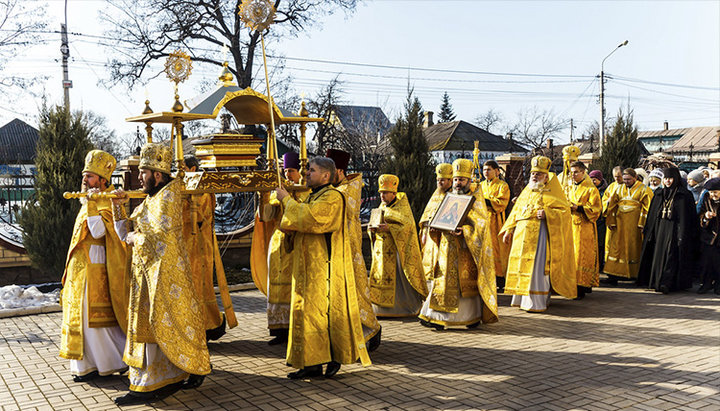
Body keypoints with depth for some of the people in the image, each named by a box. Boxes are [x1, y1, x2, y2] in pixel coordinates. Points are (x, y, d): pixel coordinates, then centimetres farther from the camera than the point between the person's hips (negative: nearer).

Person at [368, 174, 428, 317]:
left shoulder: (402, 206, -4)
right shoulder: (382, 207, 15)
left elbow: (407, 226, -14)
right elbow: (373, 224, 16)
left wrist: (389, 228, -24)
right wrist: (373, 229, -8)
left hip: (399, 249, -6)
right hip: (382, 250, 6)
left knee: (401, 277, -5)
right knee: (382, 278, 3)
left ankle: (410, 307, 5)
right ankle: (383, 307, 9)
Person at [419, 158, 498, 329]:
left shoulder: (475, 197, -1)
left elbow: (480, 221, -12)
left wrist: (463, 230, -28)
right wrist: (435, 228, -4)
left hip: (467, 248, -5)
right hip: (448, 248, 5)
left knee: (469, 280, 0)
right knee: (444, 281, 2)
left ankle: (474, 315, 12)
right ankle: (438, 317, 4)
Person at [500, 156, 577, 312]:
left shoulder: (551, 191, 0)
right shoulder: (527, 191, 18)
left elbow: (564, 210, -6)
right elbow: (516, 211, 20)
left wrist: (546, 213, -22)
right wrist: (508, 230, 13)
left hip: (540, 233, -7)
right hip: (522, 234, 7)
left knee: (536, 268, -9)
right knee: (520, 265, 8)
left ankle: (537, 302, -3)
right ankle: (521, 298, 18)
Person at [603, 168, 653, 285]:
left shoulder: (643, 190, 0)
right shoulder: (619, 189, 13)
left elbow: (647, 208, -4)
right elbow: (612, 205, 14)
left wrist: (642, 224, -11)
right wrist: (611, 222, 7)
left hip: (634, 224, -4)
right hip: (620, 223, 4)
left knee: (634, 248, 0)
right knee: (616, 247, -1)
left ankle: (636, 275, 9)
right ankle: (614, 276, -1)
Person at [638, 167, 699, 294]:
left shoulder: (684, 195, -3)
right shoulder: (659, 194, 13)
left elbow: (688, 217, -7)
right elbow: (652, 216, 14)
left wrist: (683, 235, -14)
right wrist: (650, 233, 9)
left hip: (675, 230, -5)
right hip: (660, 230, 5)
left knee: (671, 256, -10)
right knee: (659, 255, 4)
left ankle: (666, 284, -14)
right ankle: (656, 282, 9)